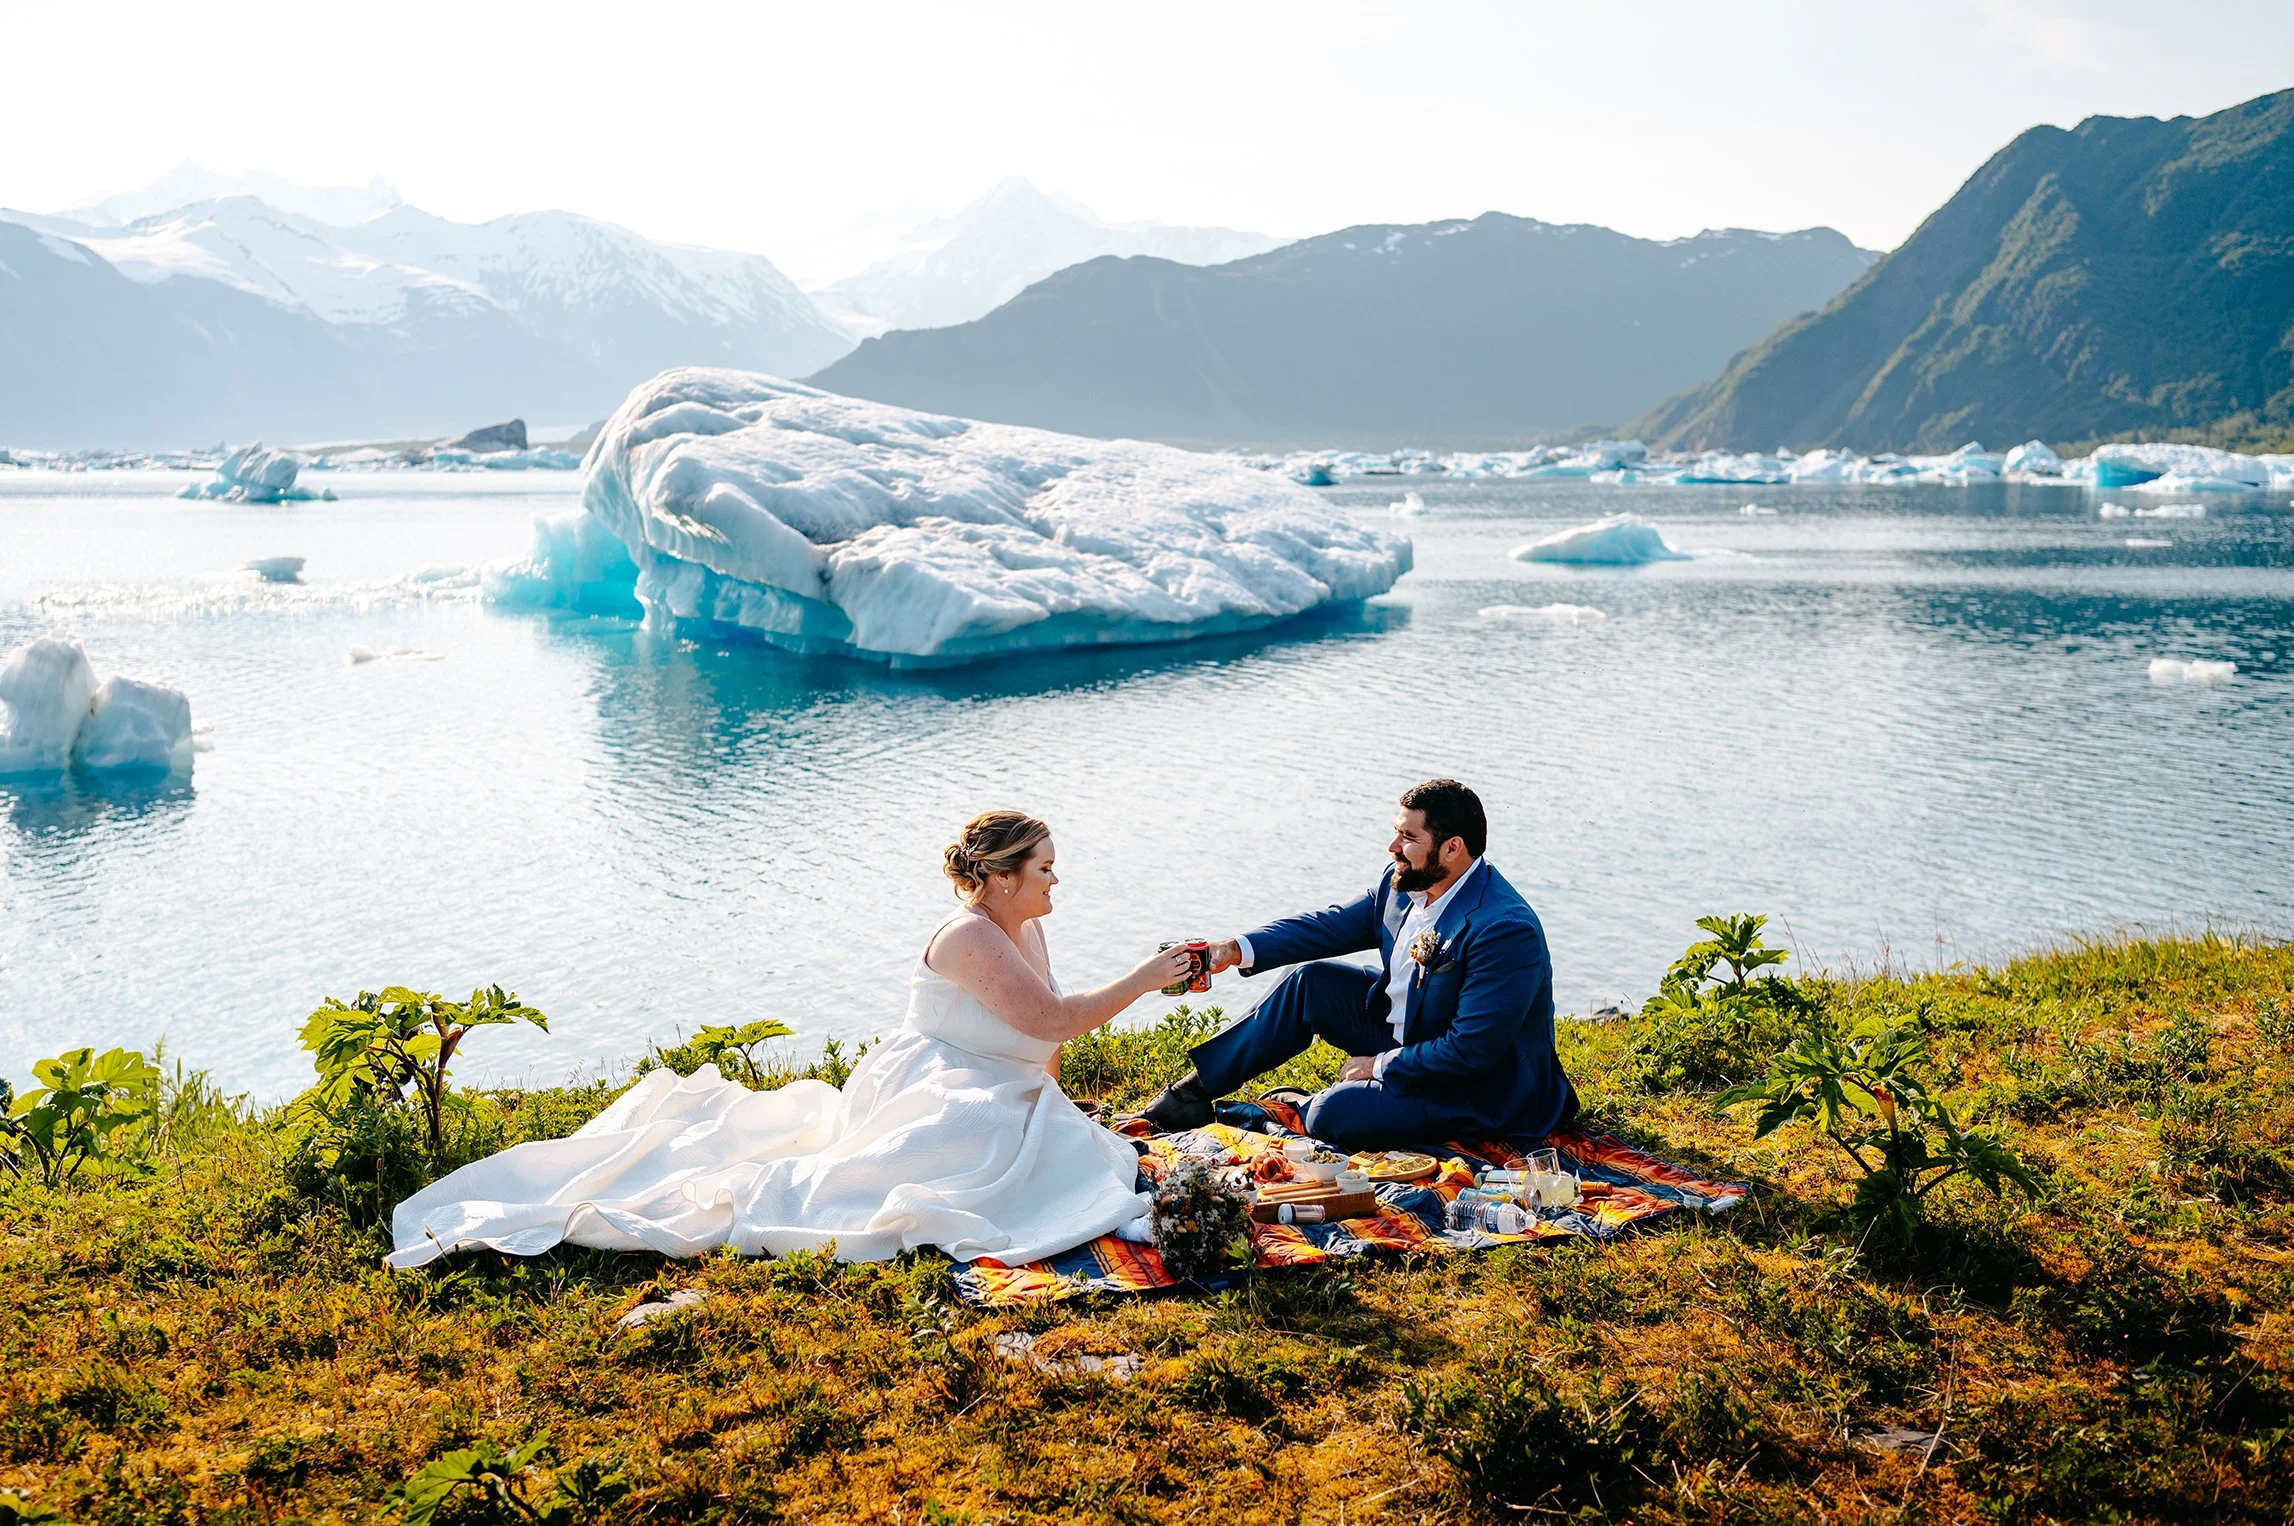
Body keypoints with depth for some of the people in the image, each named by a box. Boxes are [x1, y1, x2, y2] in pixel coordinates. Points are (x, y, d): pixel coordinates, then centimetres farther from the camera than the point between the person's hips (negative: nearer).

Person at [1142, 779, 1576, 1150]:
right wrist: (1238, 949, -6)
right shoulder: (1405, 884, -5)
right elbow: (1334, 925, 6)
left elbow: (1472, 1050, -31)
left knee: (1332, 1116, -24)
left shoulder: (1506, 930, -31)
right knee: (1312, 982, 4)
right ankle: (1195, 1092, 11)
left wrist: (1382, 1065, -19)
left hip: (1484, 1086, -8)